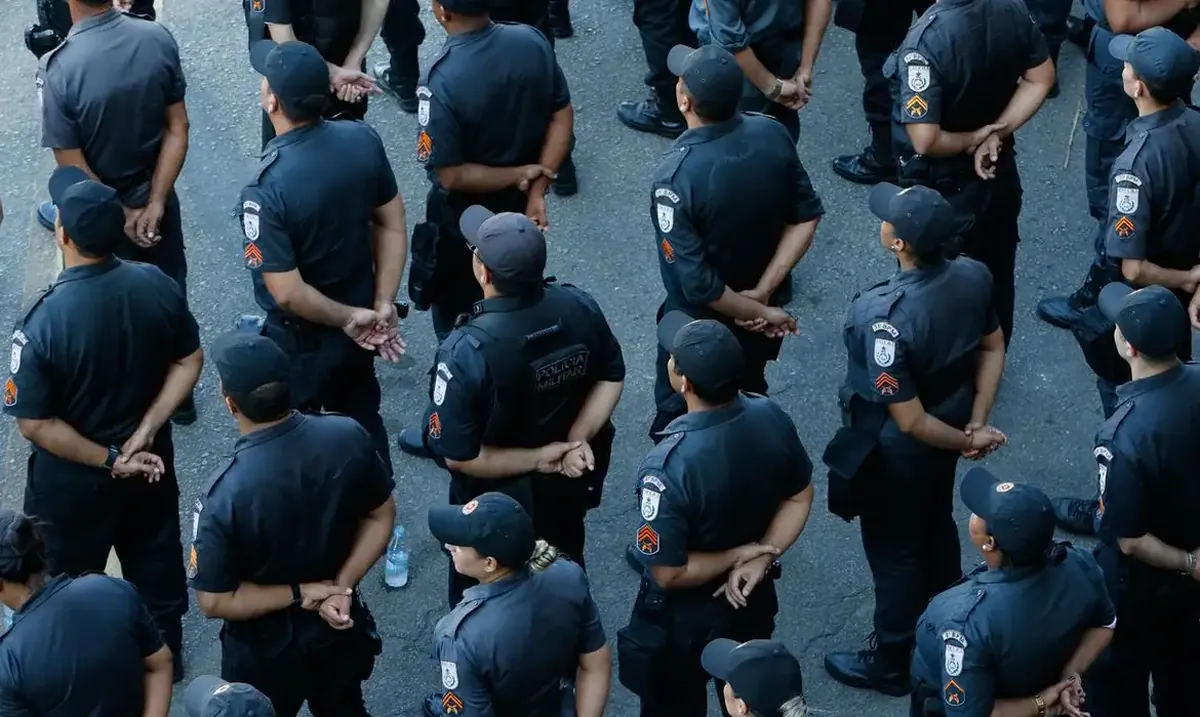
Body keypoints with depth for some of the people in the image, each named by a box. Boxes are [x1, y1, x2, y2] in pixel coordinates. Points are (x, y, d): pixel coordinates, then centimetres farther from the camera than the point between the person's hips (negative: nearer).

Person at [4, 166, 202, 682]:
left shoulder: (42, 325, -32)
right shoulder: (157, 286, -18)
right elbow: (189, 362, -6)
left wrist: (108, 460, -16)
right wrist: (144, 433, -9)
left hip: (72, 479, -4)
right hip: (151, 462, 4)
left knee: (69, 581, 21)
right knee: (155, 560, 27)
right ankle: (165, 653, 47)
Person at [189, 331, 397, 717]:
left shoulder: (225, 494, -34)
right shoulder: (348, 437, -21)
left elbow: (214, 601, -25)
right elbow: (381, 517, -6)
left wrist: (299, 595, -17)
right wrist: (342, 585, -11)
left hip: (266, 647, -4)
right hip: (341, 626, 4)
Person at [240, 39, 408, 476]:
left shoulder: (267, 190, -33)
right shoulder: (363, 141, -15)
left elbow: (287, 292, -28)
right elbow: (393, 226, -4)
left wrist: (348, 319, -14)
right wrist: (382, 305, -2)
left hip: (301, 341, -6)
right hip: (359, 318, 6)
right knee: (363, 418, 28)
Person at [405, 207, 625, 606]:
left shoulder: (466, 352, -37)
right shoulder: (579, 307, -21)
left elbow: (458, 455, -30)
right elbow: (612, 377, -5)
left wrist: (537, 459, -20)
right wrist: (577, 439, -14)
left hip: (497, 497, -5)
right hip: (569, 483, 5)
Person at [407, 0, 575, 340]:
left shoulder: (441, 83, -35)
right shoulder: (532, 41, -19)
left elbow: (450, 174, -29)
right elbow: (562, 116, -9)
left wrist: (521, 176, -17)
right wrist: (537, 188, -10)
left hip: (464, 217, -5)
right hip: (520, 206, 5)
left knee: (455, 311, 22)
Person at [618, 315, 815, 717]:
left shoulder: (669, 467, -39)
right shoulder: (770, 418, -20)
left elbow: (668, 572, -30)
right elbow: (800, 497, -4)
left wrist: (740, 555, -17)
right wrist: (762, 558, -13)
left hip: (684, 620, -5)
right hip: (753, 601, 5)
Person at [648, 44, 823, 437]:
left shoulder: (674, 177, -35)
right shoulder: (772, 135, -19)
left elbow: (697, 283, -31)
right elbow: (807, 216, -8)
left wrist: (759, 312, -17)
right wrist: (762, 294, -12)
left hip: (701, 322, -5)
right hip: (765, 306, 5)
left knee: (679, 418, 21)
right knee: (750, 400, 31)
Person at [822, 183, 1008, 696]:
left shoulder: (885, 318, -39)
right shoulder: (973, 276, -18)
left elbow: (910, 421, -30)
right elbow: (993, 348, -2)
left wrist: (966, 440, -14)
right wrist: (976, 423, -2)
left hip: (896, 452, -7)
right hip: (951, 424, 7)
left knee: (894, 552, 17)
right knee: (936, 526, 31)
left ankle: (889, 664, 40)